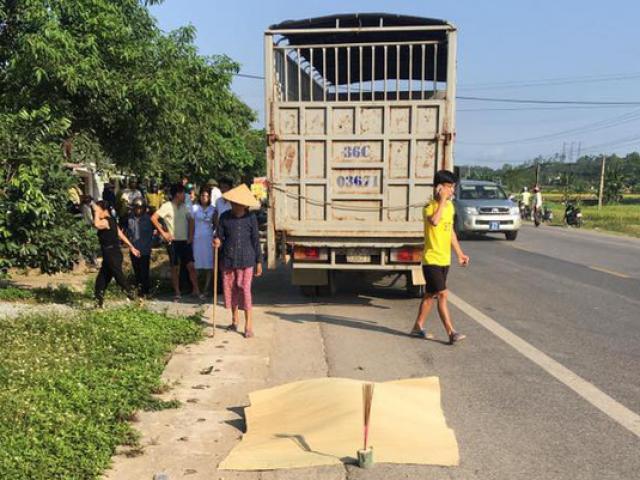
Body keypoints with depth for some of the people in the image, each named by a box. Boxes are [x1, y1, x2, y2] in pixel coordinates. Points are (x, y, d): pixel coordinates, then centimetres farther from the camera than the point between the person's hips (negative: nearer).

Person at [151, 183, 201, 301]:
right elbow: (153, 218, -13)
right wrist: (163, 232, -11)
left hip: (185, 241, 4)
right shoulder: (167, 206, -8)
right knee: (175, 268, 5)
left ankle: (195, 290, 6)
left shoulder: (184, 206, 8)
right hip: (173, 242, -4)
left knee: (191, 265, -1)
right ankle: (177, 293, 14)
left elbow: (190, 220, 18)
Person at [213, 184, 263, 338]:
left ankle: (249, 324, -1)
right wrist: (217, 241, -18)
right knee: (230, 288, 11)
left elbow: (256, 240, 2)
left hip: (246, 260, -3)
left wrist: (259, 262, 3)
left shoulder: (250, 218, -2)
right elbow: (219, 235, 7)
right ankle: (235, 320, 28)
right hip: (228, 259, 3)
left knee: (245, 289, -7)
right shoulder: (225, 217, 1)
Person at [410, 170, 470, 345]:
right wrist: (442, 200, -27)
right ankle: (451, 332, -8)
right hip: (431, 259, -8)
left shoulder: (450, 206, 10)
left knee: (431, 295, 14)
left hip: (445, 259, 8)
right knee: (443, 294, -10)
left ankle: (418, 326, 24)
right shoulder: (430, 207, -14)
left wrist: (459, 253, 21)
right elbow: (434, 221, -37)